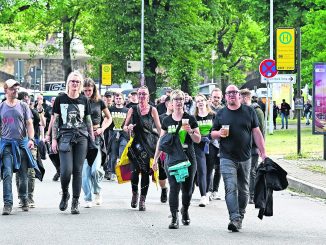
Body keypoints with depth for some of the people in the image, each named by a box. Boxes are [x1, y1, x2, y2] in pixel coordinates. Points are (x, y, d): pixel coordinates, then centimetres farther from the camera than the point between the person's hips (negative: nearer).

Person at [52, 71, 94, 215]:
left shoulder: (84, 100, 10)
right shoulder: (60, 99, 5)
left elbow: (88, 121, 15)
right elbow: (55, 121, 7)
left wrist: (93, 138, 12)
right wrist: (54, 139, 1)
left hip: (81, 138, 2)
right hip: (65, 137, -2)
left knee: (78, 170, -2)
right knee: (66, 170, -13)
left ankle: (75, 203, 5)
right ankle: (65, 194, 14)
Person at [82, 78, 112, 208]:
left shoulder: (99, 102, 5)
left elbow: (109, 118, 16)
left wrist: (102, 128, -1)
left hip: (97, 137, 0)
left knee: (95, 169, -13)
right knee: (85, 170, -4)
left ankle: (97, 191, 15)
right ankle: (88, 199, 5)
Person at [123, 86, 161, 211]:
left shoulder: (152, 110, 5)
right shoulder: (133, 110, 7)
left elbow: (159, 128, 5)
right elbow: (125, 127, 9)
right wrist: (128, 128, -14)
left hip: (149, 143, 0)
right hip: (136, 143, 1)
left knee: (145, 171, -2)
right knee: (136, 169, -7)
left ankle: (142, 200, 2)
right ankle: (134, 193, 17)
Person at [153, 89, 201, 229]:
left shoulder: (190, 119, 3)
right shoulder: (167, 121, 8)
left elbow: (198, 140, 3)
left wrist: (190, 131, -16)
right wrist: (155, 159, 12)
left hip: (188, 158, 0)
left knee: (187, 188, 5)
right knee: (174, 187, -11)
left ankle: (185, 210, 32)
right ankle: (174, 218, -9)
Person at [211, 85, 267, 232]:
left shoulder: (249, 112, 7)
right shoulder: (221, 114, 7)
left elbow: (256, 133, 6)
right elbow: (212, 134, 12)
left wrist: (263, 153, 0)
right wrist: (219, 133, -12)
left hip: (245, 158, 1)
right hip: (227, 158, -1)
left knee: (243, 189, 9)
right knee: (231, 188, -14)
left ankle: (240, 217, 21)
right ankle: (234, 219, -22)